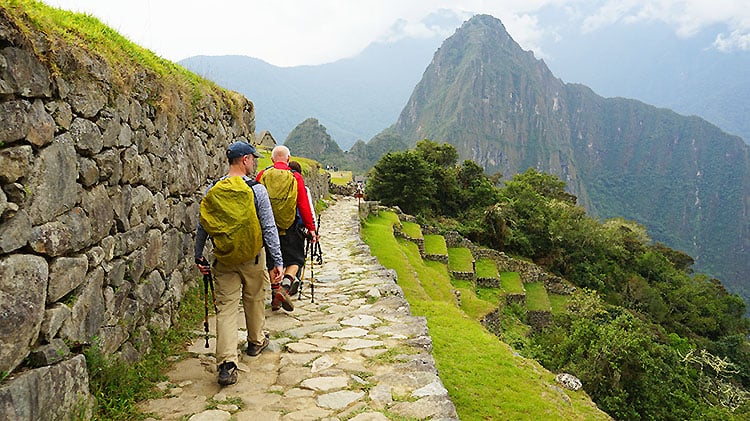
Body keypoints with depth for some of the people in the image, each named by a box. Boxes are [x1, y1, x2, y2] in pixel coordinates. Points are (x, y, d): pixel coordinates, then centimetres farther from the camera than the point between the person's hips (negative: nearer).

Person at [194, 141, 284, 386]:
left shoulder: (212, 191, 1)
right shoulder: (256, 190, -11)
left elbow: (202, 227, 6)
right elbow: (269, 228, -12)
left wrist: (198, 256, 17)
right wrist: (277, 261, -8)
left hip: (224, 259, 2)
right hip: (253, 257, -2)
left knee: (225, 307, 2)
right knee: (254, 300, 19)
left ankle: (227, 363, -7)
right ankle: (256, 342, 39)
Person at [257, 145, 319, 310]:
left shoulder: (262, 175, 2)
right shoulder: (295, 177, -4)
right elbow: (304, 206, -5)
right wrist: (311, 228, 1)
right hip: (289, 228, -2)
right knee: (295, 259, 10)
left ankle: (275, 293, 19)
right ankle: (285, 285, -12)